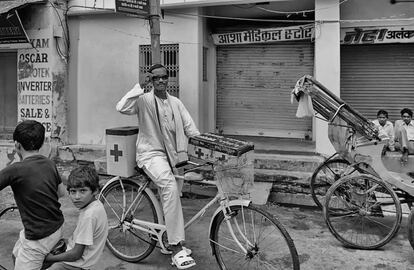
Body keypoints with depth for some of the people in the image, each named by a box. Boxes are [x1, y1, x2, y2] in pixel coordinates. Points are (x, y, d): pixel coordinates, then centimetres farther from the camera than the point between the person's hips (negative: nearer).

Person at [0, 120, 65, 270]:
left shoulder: (16, 170, -21)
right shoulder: (50, 163, -1)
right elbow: (62, 192, 11)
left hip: (39, 237, -8)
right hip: (57, 227, 8)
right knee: (16, 255, 28)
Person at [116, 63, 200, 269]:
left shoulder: (176, 103, 13)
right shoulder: (144, 100, -3)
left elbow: (190, 127, 9)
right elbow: (122, 108, -21)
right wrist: (140, 87, -20)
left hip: (172, 154, 6)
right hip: (151, 154, -6)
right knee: (170, 186, -30)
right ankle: (176, 248, -27)